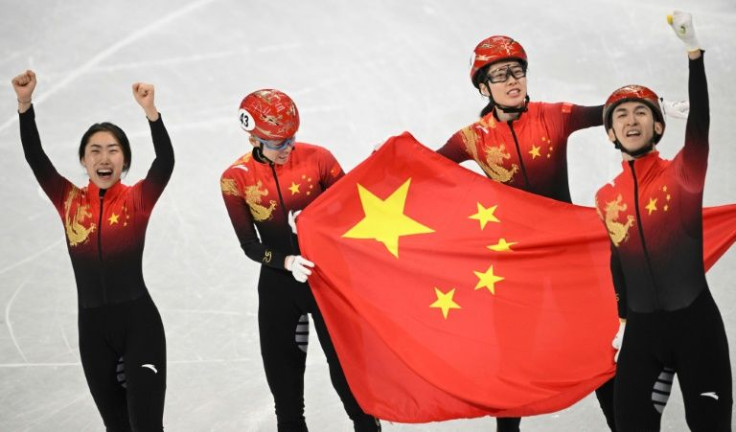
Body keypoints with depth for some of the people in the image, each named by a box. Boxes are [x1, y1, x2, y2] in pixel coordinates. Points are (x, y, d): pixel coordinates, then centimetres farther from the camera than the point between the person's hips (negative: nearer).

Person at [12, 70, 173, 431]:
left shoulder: (137, 199, -4)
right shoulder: (69, 201, 3)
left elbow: (166, 162, -21)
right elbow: (35, 158, -7)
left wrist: (150, 111, -36)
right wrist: (25, 103, -21)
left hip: (139, 319, -3)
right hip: (92, 326, 3)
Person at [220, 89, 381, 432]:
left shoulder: (317, 158, -9)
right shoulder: (236, 179, -7)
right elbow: (250, 246, -6)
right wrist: (287, 262, -22)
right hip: (278, 285, 2)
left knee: (345, 370, 1)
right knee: (284, 381, 11)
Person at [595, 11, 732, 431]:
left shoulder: (682, 174, -5)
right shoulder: (606, 197, 7)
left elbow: (700, 123, -22)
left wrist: (694, 50, -32)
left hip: (694, 320, -3)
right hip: (642, 325, 3)